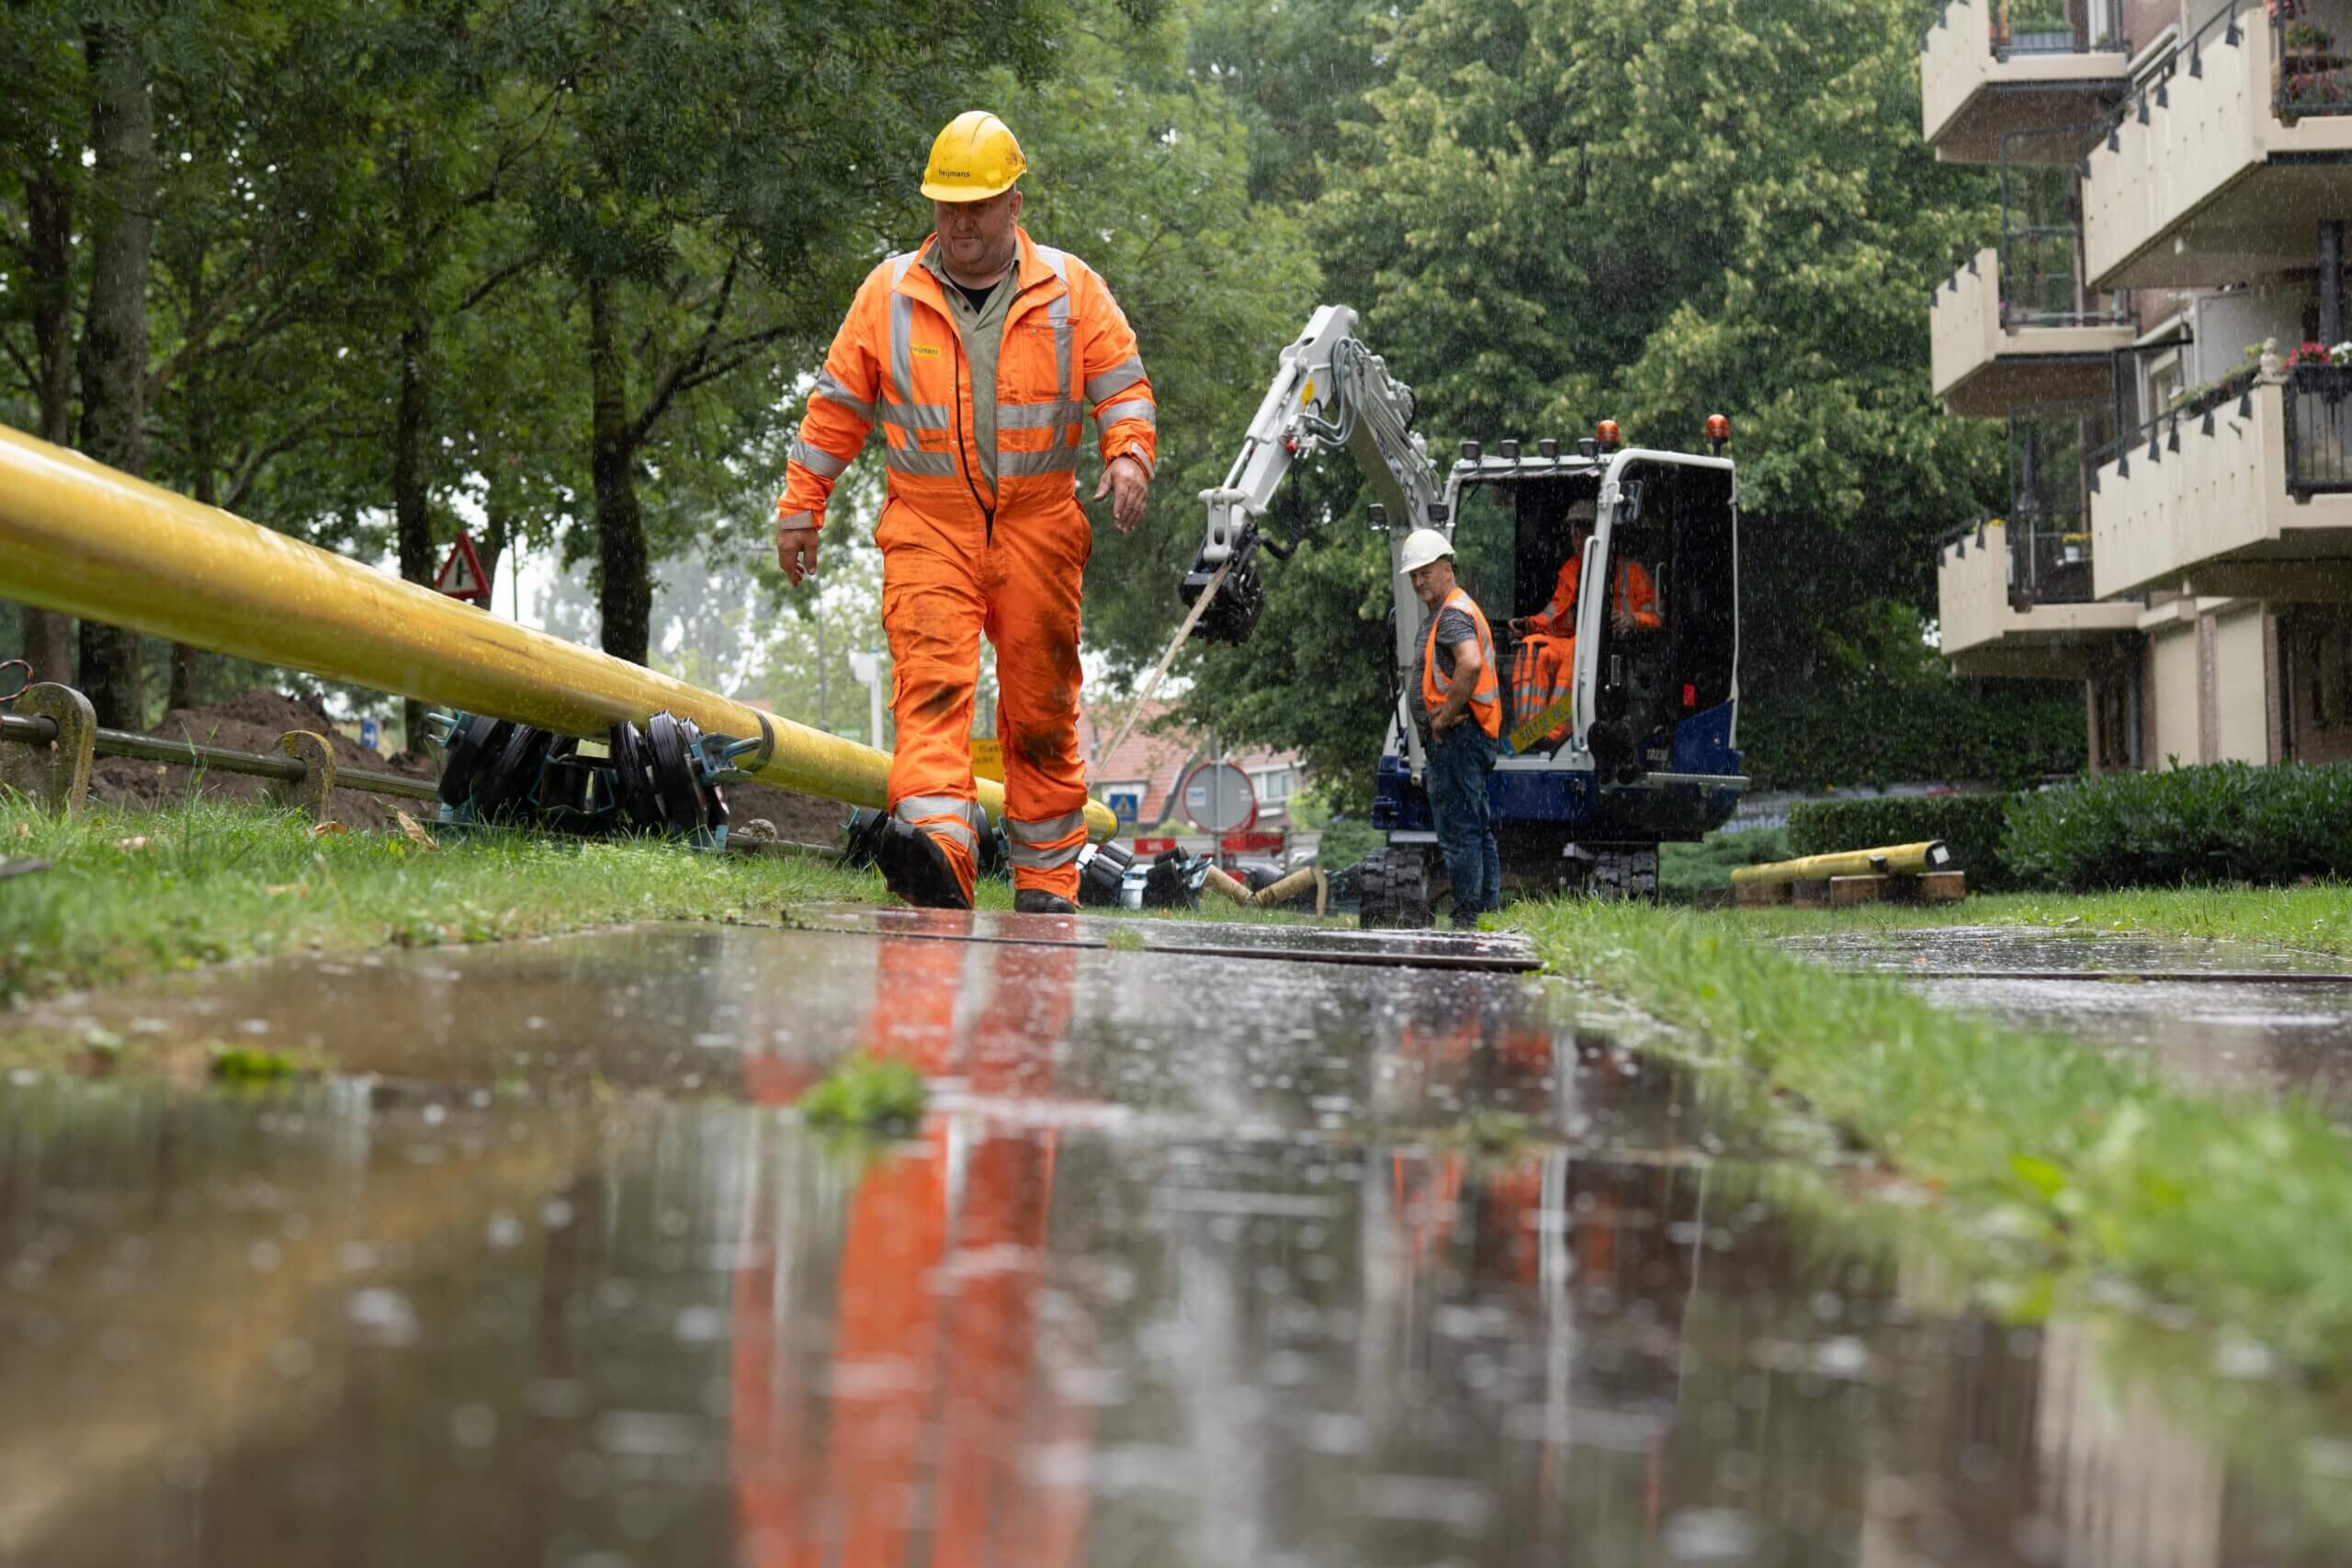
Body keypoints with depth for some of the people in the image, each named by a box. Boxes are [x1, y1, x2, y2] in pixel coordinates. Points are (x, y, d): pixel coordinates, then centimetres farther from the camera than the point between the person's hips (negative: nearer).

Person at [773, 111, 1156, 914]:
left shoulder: (1071, 289, 7)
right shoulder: (889, 292, 8)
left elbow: (1124, 386, 8)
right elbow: (837, 405, 12)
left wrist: (1129, 454, -12)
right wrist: (801, 507, 12)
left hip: (1037, 525, 1)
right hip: (927, 524, -1)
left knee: (1041, 708, 5)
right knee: (933, 680, -20)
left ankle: (1047, 883, 13)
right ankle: (934, 849, -35)